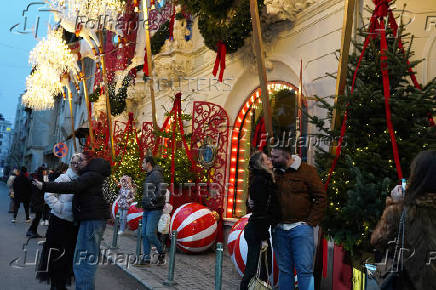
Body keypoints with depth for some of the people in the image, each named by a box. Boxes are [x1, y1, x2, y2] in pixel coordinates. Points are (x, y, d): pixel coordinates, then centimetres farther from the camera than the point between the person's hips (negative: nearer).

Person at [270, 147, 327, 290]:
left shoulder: (307, 171, -3)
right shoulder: (274, 173, 8)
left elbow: (321, 198, -3)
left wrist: (311, 222, -7)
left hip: (301, 228, -4)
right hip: (279, 229, 4)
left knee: (304, 269, -4)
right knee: (284, 269, 10)